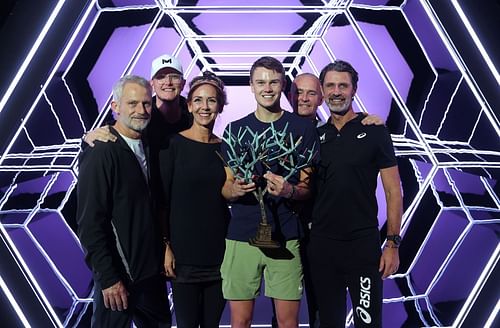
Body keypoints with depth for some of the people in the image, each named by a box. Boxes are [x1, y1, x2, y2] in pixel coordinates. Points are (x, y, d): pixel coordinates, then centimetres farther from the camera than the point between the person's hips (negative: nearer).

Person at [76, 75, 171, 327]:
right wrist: (108, 278, -19)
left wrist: (164, 253, 8)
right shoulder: (100, 153, -16)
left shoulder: (148, 148, 6)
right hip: (118, 277, -7)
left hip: (152, 270, 7)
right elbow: (89, 223, -18)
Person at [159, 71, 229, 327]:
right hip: (184, 252, -3)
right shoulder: (173, 144, -5)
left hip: (219, 251, 4)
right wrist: (166, 246, -11)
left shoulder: (225, 147, 7)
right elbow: (162, 198, -7)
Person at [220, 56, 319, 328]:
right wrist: (235, 189, -15)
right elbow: (225, 188, 8)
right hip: (241, 236, 1)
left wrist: (289, 190, -20)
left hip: (286, 236, -1)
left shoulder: (302, 128, 2)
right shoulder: (235, 129, 7)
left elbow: (308, 187, 2)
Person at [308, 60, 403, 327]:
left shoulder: (374, 131, -3)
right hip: (321, 243, 4)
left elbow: (393, 191, -4)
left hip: (363, 244, -3)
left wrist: (392, 244, -8)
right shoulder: (315, 136, 8)